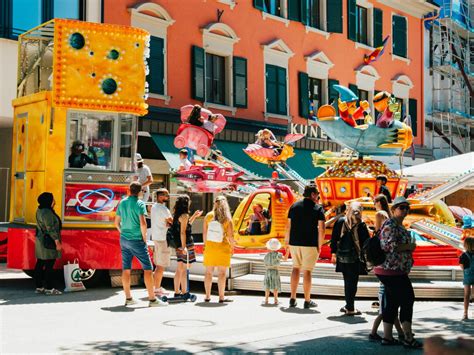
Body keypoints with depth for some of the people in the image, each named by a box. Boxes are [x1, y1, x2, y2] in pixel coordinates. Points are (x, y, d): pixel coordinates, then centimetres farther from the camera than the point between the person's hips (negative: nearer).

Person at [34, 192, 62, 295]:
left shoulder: (40, 210, 13)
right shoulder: (47, 212, -19)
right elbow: (50, 228, -22)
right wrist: (57, 241, -19)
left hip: (41, 240, 11)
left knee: (40, 264, 12)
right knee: (49, 265, -6)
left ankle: (39, 287, 18)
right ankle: (49, 288, -3)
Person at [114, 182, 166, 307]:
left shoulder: (122, 203, 7)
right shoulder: (139, 203, -11)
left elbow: (117, 222, 13)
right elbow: (143, 223, -20)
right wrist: (144, 238, -8)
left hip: (124, 239, 6)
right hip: (137, 240, -6)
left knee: (126, 269, 10)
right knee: (147, 268, -2)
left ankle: (128, 298, 15)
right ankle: (152, 299, -5)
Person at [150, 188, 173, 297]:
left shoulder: (154, 206, 13)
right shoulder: (162, 208, -17)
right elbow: (172, 221, -13)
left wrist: (168, 222, -1)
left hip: (156, 237, 10)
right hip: (163, 238, -10)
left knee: (159, 265, 16)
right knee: (161, 266, -5)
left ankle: (158, 287, 22)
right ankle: (157, 289, -1)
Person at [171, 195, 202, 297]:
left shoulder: (177, 215, 12)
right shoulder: (184, 215, -13)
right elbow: (183, 232, -19)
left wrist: (194, 216, 27)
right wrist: (184, 247, -22)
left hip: (179, 245, 9)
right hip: (186, 244, -9)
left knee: (179, 269, 13)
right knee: (183, 270, -4)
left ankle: (177, 292, 18)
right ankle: (184, 292, -1)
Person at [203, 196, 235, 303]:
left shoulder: (208, 216, -5)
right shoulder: (227, 219, -11)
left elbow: (204, 232, -1)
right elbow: (231, 236, -11)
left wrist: (205, 244, 12)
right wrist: (232, 248, 4)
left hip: (210, 247, 2)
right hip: (223, 248, -2)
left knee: (209, 272, 11)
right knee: (222, 273, 4)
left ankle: (207, 296, 14)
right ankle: (221, 297, 5)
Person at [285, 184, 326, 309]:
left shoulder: (294, 206, 7)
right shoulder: (318, 208, -4)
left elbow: (288, 225, 7)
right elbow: (321, 228, -10)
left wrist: (287, 242, 13)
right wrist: (319, 246, -4)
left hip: (294, 242, 4)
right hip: (310, 244, -4)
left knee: (296, 268, 16)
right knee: (307, 271, 3)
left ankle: (293, 299, 13)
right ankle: (307, 301, 9)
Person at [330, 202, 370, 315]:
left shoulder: (340, 221, 1)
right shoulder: (361, 225, -8)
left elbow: (334, 238, 5)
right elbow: (366, 241, -6)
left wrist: (334, 253, 12)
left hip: (342, 256, 4)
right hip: (355, 257, -4)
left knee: (347, 281, 15)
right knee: (352, 282, 2)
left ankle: (348, 306, 20)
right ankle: (350, 308, 3)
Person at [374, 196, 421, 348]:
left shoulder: (400, 226, 18)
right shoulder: (390, 225, -14)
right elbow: (389, 246, -24)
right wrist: (409, 246, -15)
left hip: (398, 271, 10)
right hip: (391, 271, -10)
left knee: (392, 302, 12)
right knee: (407, 300, -6)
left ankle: (387, 337, 17)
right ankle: (408, 338, 0)